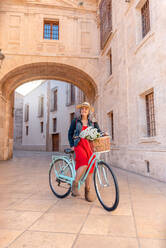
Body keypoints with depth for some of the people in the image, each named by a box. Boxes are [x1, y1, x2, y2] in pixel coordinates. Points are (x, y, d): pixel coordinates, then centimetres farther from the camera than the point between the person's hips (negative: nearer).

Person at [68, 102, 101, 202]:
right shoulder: (75, 121, 8)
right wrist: (72, 145, -3)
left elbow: (99, 132, 7)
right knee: (84, 163, -27)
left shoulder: (93, 122, 12)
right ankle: (75, 184, -9)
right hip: (79, 145, -3)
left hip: (90, 146, 3)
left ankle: (88, 191, 11)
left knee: (90, 167, -3)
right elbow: (70, 134, 9)